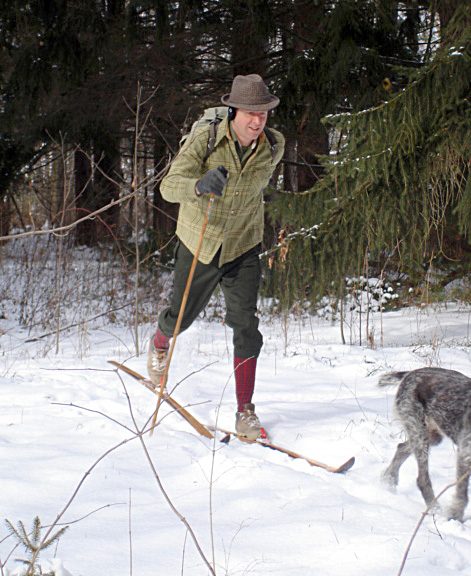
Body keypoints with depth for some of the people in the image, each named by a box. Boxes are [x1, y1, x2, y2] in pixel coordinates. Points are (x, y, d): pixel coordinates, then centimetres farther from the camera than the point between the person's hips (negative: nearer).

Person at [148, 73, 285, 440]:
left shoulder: (275, 145, -12)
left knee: (246, 325, -11)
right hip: (200, 243, -1)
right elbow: (169, 187, -32)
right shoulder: (205, 140, -23)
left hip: (244, 248, 1)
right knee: (182, 317, 15)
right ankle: (160, 344, 53)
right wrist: (201, 186, -52)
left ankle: (245, 412, -3)